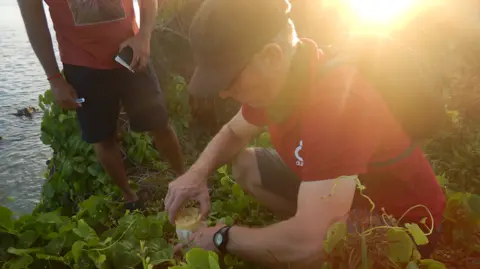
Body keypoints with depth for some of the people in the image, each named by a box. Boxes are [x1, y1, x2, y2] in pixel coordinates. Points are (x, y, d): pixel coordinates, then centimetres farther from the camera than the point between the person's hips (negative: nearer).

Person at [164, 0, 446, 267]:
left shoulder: (338, 100, -38)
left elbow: (306, 243, -40)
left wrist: (222, 237, -22)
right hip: (350, 189, 7)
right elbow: (234, 133, 7)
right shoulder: (278, 77, -11)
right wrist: (198, 172, -14)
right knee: (245, 165, 0)